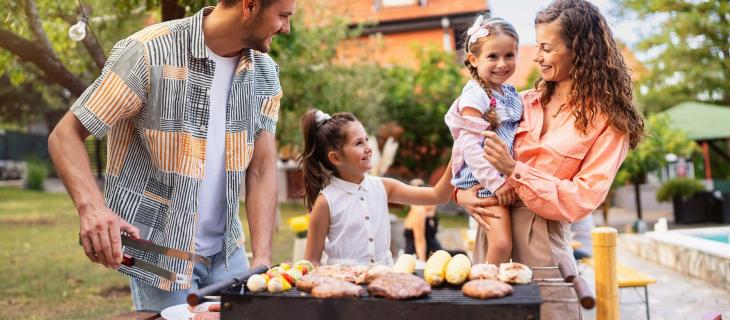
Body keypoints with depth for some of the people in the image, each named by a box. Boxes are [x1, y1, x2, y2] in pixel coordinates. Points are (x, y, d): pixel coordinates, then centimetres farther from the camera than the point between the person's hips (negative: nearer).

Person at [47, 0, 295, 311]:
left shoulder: (265, 73, 0)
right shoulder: (148, 53, -17)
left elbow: (262, 169, -2)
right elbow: (65, 135, -15)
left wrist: (262, 259, -12)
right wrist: (91, 206, -33)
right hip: (159, 250, -5)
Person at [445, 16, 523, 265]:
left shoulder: (511, 94, 12)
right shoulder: (475, 96, -13)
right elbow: (469, 146, -20)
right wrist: (495, 182, -22)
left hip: (507, 178, 8)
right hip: (485, 180, -8)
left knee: (489, 241, 12)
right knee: (502, 244, -16)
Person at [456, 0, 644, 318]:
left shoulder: (608, 121, -4)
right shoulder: (526, 103, 7)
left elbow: (583, 199, -12)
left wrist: (515, 171, -18)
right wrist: (462, 191, -7)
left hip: (543, 241, -4)